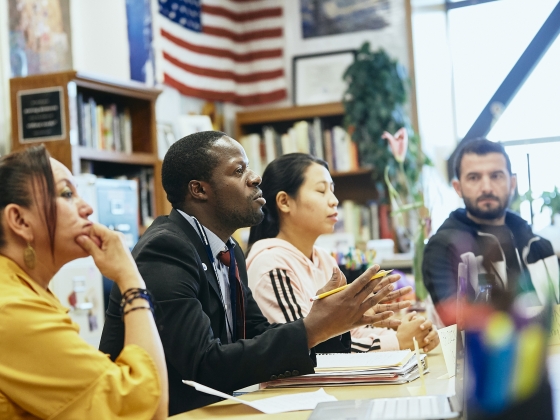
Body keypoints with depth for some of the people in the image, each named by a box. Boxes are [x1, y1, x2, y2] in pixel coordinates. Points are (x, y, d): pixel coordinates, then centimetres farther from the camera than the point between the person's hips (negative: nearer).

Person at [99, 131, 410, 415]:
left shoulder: (229, 252, 8)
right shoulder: (164, 249, -18)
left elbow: (259, 338, 7)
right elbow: (205, 367, -24)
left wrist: (337, 320, -6)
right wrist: (313, 329, -24)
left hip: (203, 407, 7)